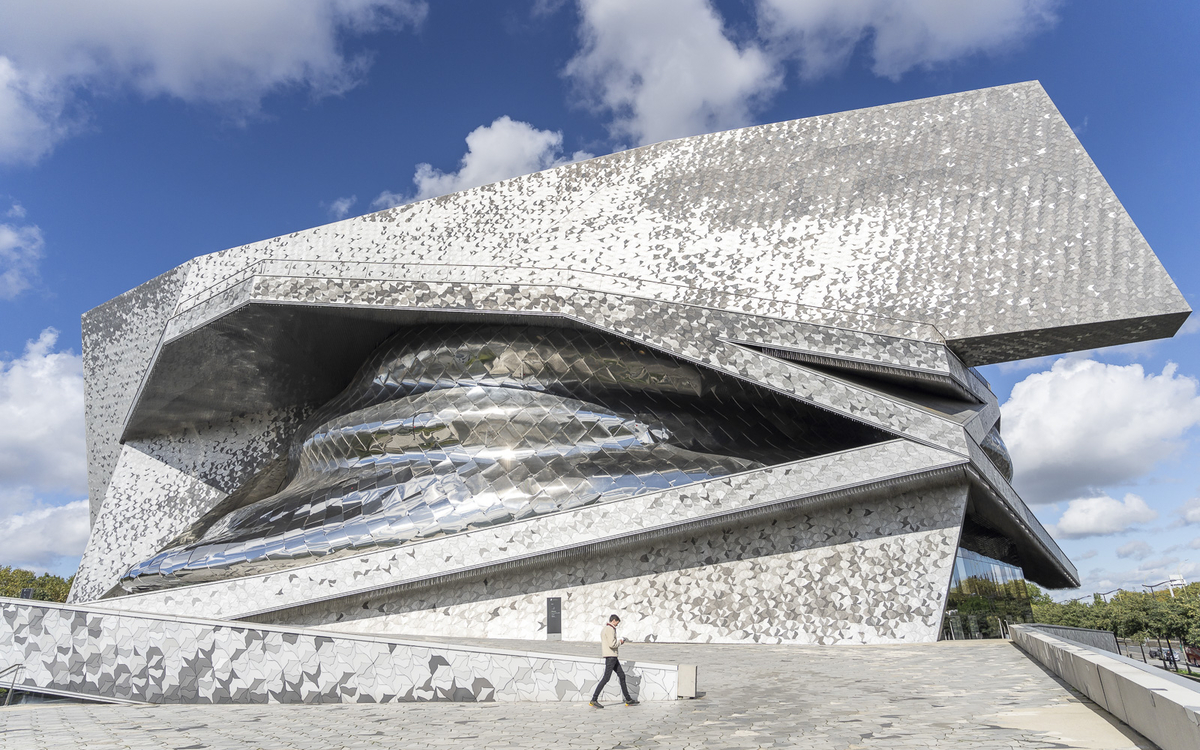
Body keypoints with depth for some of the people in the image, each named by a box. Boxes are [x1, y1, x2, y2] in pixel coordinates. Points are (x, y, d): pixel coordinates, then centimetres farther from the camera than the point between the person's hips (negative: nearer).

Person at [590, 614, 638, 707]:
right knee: (606, 678, -10)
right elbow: (612, 644, -23)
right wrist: (619, 641, -5)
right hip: (610, 656, -11)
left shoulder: (604, 629, 17)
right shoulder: (610, 629, -14)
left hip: (613, 657, 11)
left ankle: (628, 700, 16)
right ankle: (594, 700, -9)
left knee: (621, 675, 12)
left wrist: (618, 641, 14)